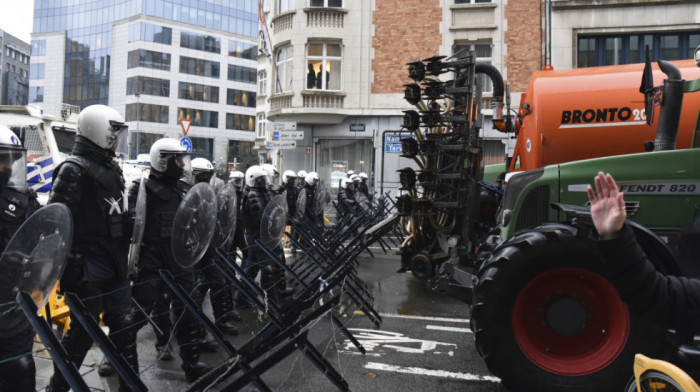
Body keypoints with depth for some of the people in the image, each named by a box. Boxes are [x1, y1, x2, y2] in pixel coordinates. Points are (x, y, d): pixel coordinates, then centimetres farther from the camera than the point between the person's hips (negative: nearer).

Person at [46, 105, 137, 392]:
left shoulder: (112, 168, 13)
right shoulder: (74, 169, -14)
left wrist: (123, 256, 24)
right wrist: (65, 263, -20)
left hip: (115, 265, 8)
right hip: (88, 269, -8)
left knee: (124, 325, 14)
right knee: (84, 331, 2)